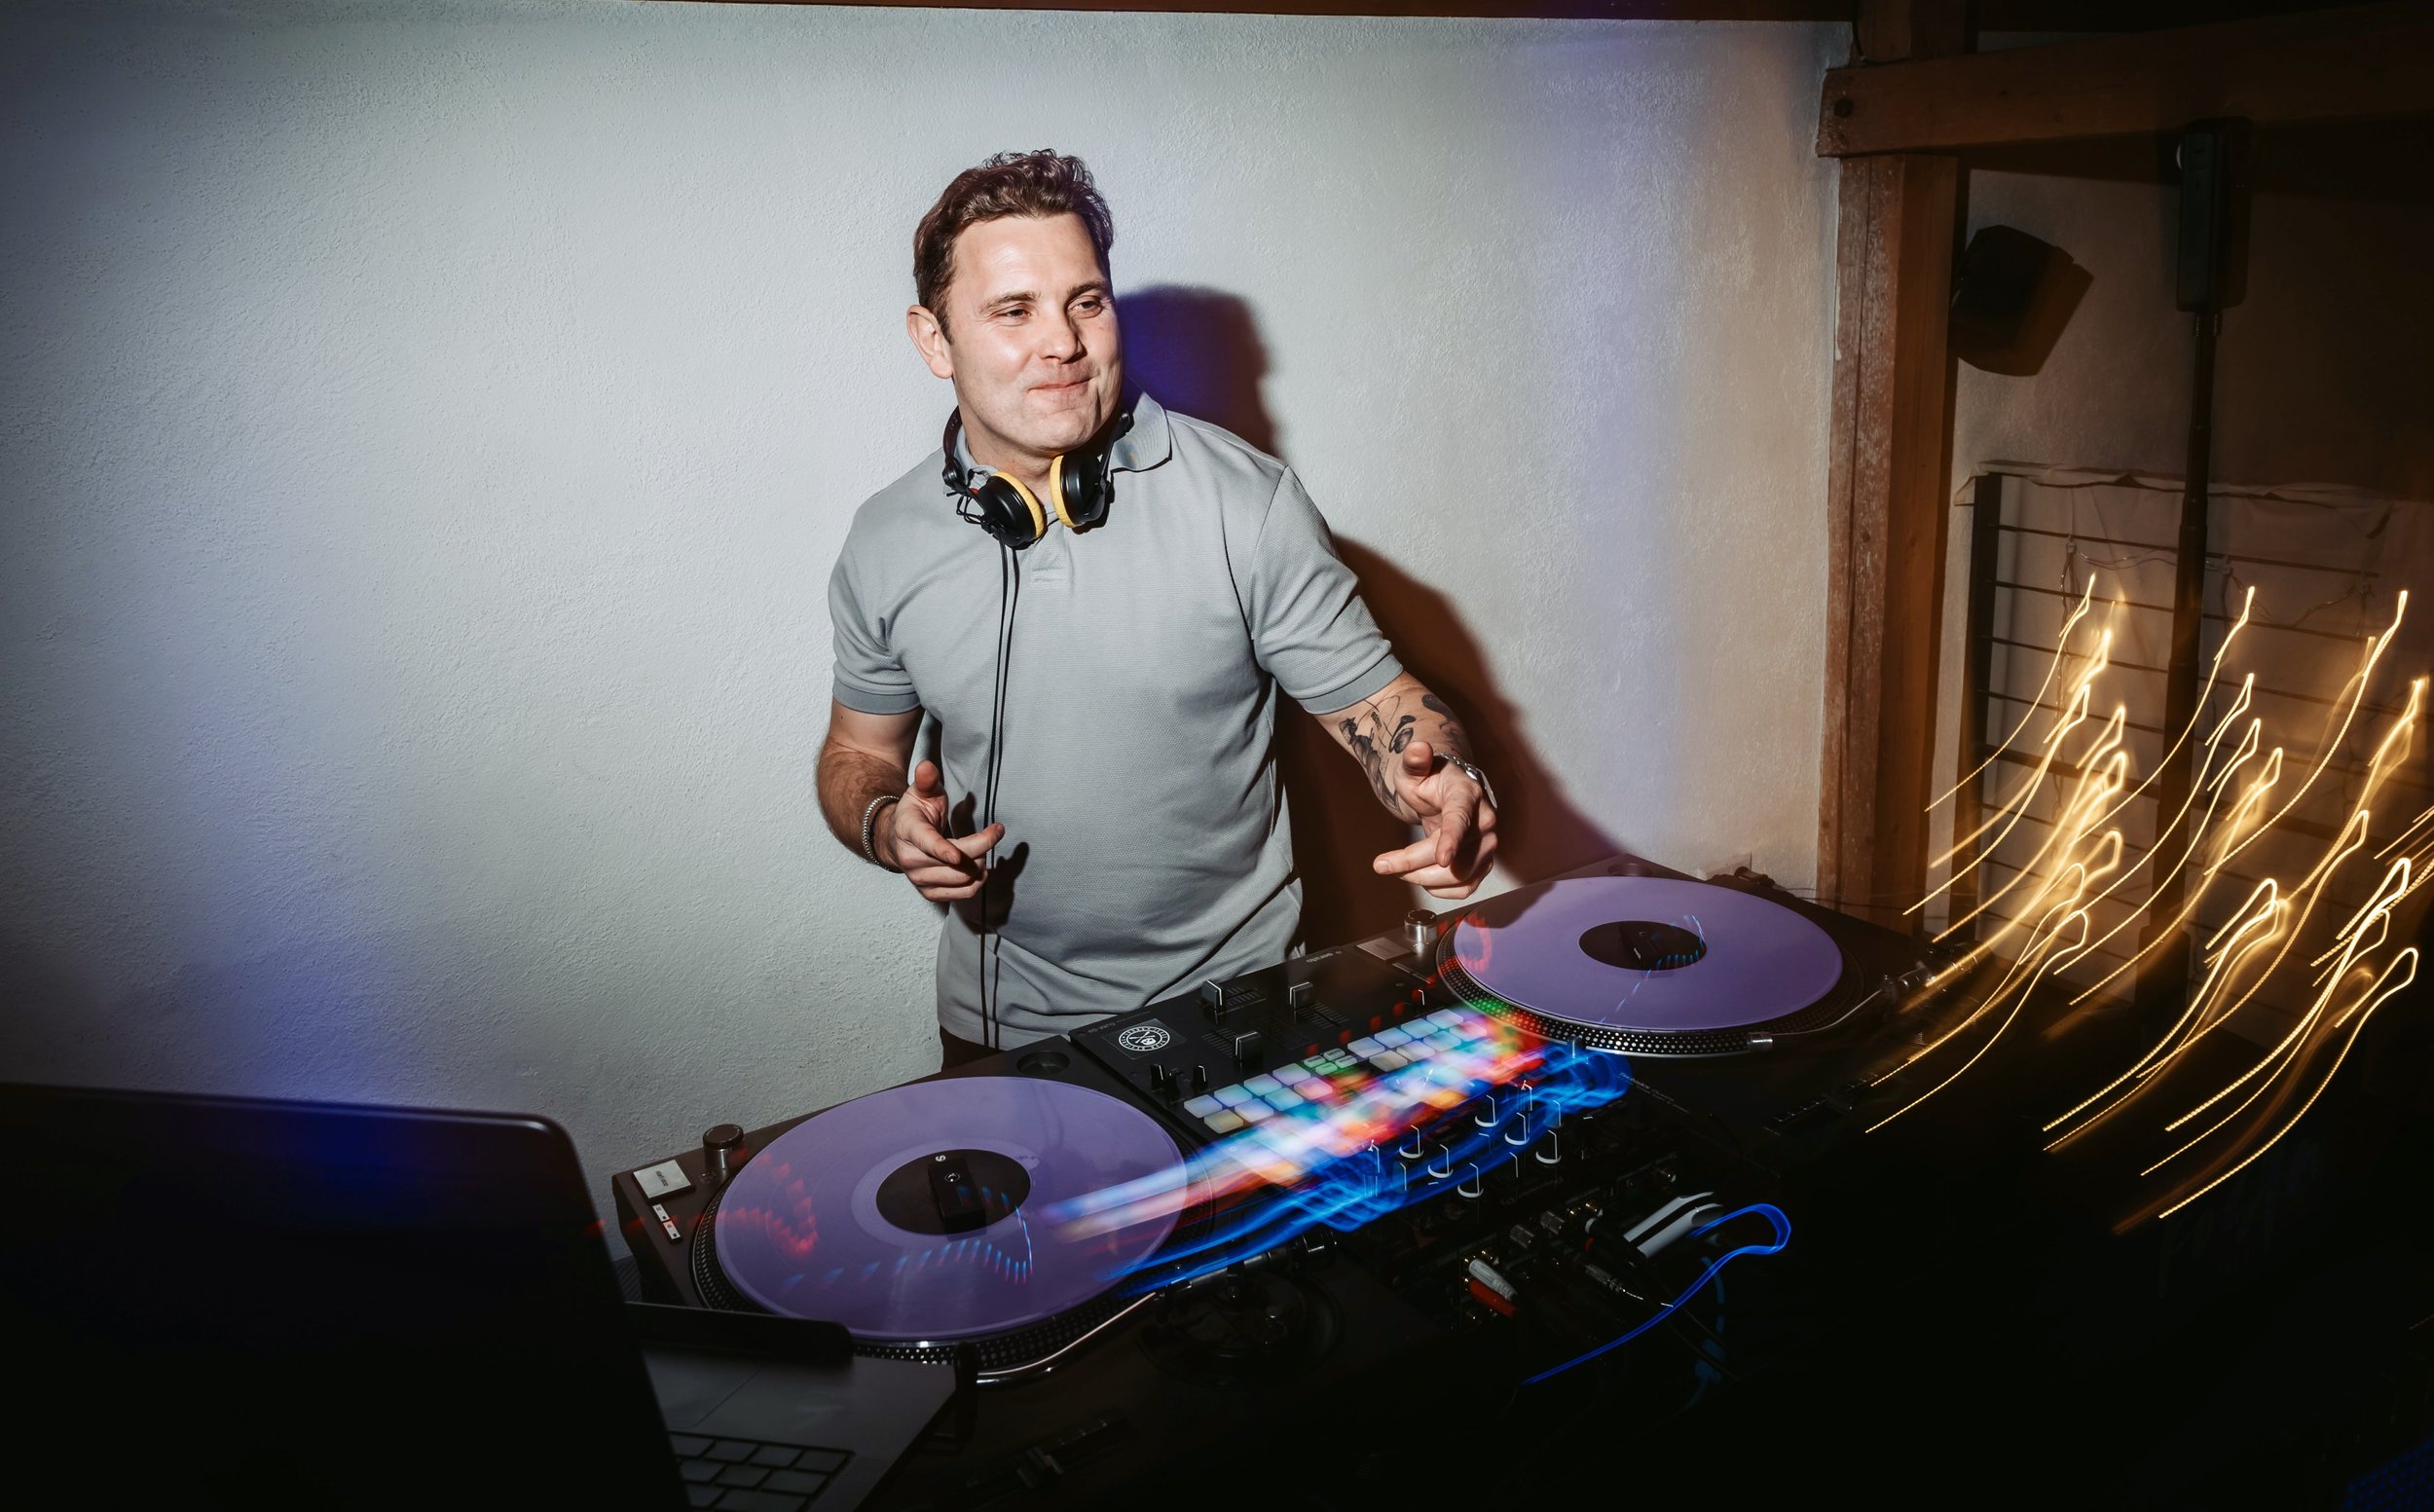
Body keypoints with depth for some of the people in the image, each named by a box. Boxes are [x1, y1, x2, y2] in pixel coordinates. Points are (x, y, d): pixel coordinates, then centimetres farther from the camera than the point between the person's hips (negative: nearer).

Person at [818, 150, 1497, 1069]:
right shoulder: (886, 544, -5)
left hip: (1231, 999, -2)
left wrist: (1444, 787, -29)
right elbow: (860, 750, 9)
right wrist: (887, 827, -13)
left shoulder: (1248, 502, -15)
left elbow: (1373, 699, -8)